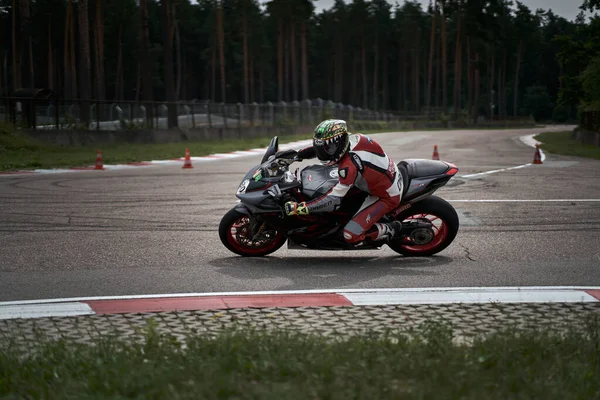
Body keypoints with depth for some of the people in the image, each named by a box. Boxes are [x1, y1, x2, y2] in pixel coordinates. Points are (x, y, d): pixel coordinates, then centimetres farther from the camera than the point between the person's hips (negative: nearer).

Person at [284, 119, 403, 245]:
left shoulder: (349, 166, -34)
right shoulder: (353, 138, -10)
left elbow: (333, 201, -31)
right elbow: (323, 146, 10)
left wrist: (298, 208, -32)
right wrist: (295, 155, 9)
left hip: (387, 197, -9)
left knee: (351, 236, -15)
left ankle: (390, 230, 2)